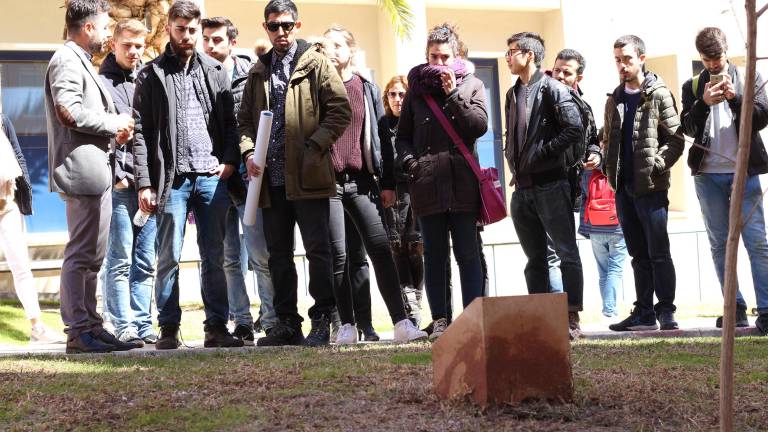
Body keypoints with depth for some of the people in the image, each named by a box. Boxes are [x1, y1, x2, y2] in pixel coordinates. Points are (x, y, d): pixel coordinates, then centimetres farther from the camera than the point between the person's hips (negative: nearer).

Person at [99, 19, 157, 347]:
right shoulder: (102, 83, 2)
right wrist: (116, 175, -12)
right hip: (119, 185, -5)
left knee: (145, 262, 7)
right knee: (120, 261, -3)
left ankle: (142, 325, 11)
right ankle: (123, 327, 0)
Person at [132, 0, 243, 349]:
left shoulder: (215, 72, 14)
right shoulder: (151, 75, 5)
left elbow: (230, 122, 13)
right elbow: (141, 131, 0)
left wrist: (229, 160, -4)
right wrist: (144, 183, -8)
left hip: (212, 176, 3)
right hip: (172, 178, -2)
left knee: (214, 257, 4)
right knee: (169, 258, 1)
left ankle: (216, 327, 8)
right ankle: (168, 329, 7)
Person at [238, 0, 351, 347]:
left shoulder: (316, 64, 2)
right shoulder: (258, 72, 17)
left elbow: (340, 110, -4)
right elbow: (245, 118, 18)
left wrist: (315, 146, -13)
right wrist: (248, 151, 0)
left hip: (308, 175, -5)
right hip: (271, 177, 5)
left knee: (318, 249, -4)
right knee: (279, 254, 9)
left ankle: (321, 321, 2)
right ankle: (287, 324, 15)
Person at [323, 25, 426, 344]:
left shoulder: (366, 88, 11)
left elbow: (378, 136, 11)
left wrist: (386, 182, 6)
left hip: (361, 181, 1)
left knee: (381, 249, -7)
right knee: (337, 254, -1)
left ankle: (401, 322, -9)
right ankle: (347, 326, 5)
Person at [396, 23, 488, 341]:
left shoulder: (472, 85, 9)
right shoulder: (417, 89, 13)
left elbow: (480, 125, -4)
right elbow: (403, 136, 14)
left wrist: (453, 94, -9)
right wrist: (409, 161, -4)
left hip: (462, 183, -1)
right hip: (427, 184, 1)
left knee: (467, 254, 0)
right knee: (435, 256, 5)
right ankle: (440, 320, 7)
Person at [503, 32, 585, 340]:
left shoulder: (552, 89, -7)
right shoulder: (513, 94, 18)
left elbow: (574, 129, -17)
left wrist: (542, 152, -14)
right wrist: (513, 161, 13)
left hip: (550, 184, -8)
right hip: (522, 188, 8)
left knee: (567, 253, -5)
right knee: (534, 258, 10)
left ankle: (571, 319, -5)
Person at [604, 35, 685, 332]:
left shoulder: (659, 95, -3)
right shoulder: (614, 101, 15)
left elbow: (676, 139, -7)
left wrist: (655, 167, -16)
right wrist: (610, 169, 5)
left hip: (651, 187, -6)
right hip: (623, 188, 6)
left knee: (658, 253, -5)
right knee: (638, 254, 10)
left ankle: (666, 312, 0)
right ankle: (644, 312, 14)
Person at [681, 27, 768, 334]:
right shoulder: (692, 87, 11)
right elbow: (688, 128, 1)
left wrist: (735, 97, -15)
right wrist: (704, 103, -16)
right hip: (708, 175, 2)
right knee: (720, 244, 3)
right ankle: (735, 309, 9)